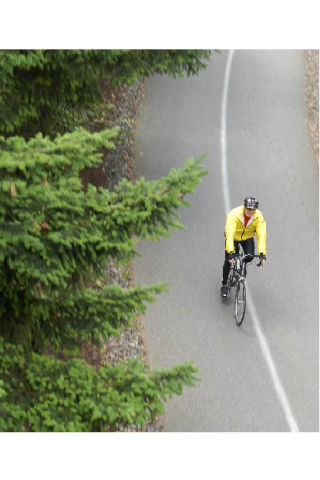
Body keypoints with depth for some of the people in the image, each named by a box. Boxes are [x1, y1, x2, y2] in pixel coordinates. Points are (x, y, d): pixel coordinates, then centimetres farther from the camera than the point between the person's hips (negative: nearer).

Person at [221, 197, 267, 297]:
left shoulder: (258, 217, -27)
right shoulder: (234, 214, -35)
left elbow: (262, 235, -30)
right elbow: (230, 234, -41)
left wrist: (262, 253, -41)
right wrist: (231, 252, -51)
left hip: (247, 237, 2)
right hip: (234, 237, -2)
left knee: (250, 257, -21)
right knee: (228, 261, -11)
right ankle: (224, 284, 11)